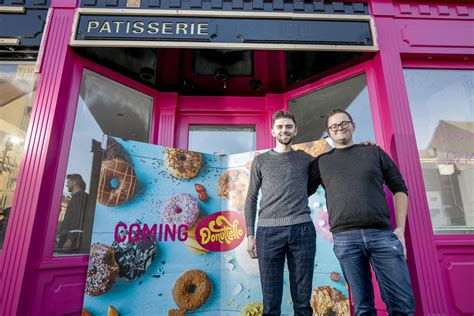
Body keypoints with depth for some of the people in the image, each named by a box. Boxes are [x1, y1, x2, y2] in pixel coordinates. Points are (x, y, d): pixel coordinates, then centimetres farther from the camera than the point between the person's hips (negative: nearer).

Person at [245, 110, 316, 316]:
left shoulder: (306, 159, 14)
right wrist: (250, 234, 3)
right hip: (268, 231, 0)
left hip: (302, 229, 1)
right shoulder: (260, 161, 13)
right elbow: (251, 199, 11)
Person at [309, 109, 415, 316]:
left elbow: (399, 189, 13)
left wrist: (400, 228, 3)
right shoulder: (321, 162, 12)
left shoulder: (374, 152, 13)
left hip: (382, 234, 1)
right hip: (345, 238, 0)